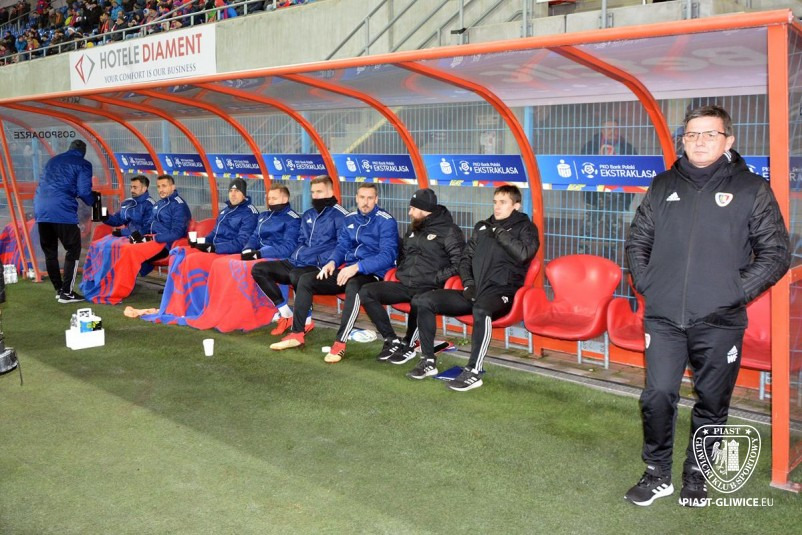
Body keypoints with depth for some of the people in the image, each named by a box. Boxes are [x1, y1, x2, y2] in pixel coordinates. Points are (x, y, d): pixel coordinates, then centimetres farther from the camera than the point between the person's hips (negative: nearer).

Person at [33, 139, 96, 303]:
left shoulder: (53, 160, 25)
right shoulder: (83, 164, 5)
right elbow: (84, 192, -5)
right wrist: (93, 199, 17)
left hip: (41, 210, 7)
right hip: (62, 212, -6)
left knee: (49, 252, 14)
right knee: (73, 250, 3)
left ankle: (59, 289, 20)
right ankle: (66, 292, -1)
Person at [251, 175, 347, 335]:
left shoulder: (339, 215, -4)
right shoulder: (307, 215, 21)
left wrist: (321, 263, -20)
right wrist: (294, 257, 6)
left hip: (319, 267, -8)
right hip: (296, 262, 8)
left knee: (296, 275, -39)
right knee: (258, 269, -5)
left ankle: (305, 322, -17)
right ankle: (286, 314, -1)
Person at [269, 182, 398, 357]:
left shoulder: (386, 221, -9)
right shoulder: (350, 218, 11)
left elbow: (387, 255, -19)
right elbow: (341, 246, 17)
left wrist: (357, 267, -29)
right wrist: (332, 262, -6)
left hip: (372, 273, -7)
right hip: (348, 271, 7)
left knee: (353, 285, -40)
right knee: (305, 280, -4)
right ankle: (297, 334, -1)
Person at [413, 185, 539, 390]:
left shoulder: (525, 227, 6)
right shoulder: (483, 227, 22)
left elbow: (523, 254, -15)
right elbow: (466, 258, 22)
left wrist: (500, 233, -7)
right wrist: (468, 283, 4)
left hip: (502, 293, -6)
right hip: (474, 292, 6)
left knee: (481, 309, -41)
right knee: (423, 301, -8)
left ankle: (473, 372, -32)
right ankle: (428, 361, -1)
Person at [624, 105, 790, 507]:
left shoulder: (751, 189, 1)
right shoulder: (663, 186, 9)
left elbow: (775, 254, 2)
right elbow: (637, 242, 16)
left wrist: (736, 293, -7)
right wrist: (646, 285, 4)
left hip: (719, 324, -1)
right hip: (663, 319, 2)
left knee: (711, 403, 10)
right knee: (657, 395, 0)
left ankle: (696, 474, 29)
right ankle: (657, 474, 18)